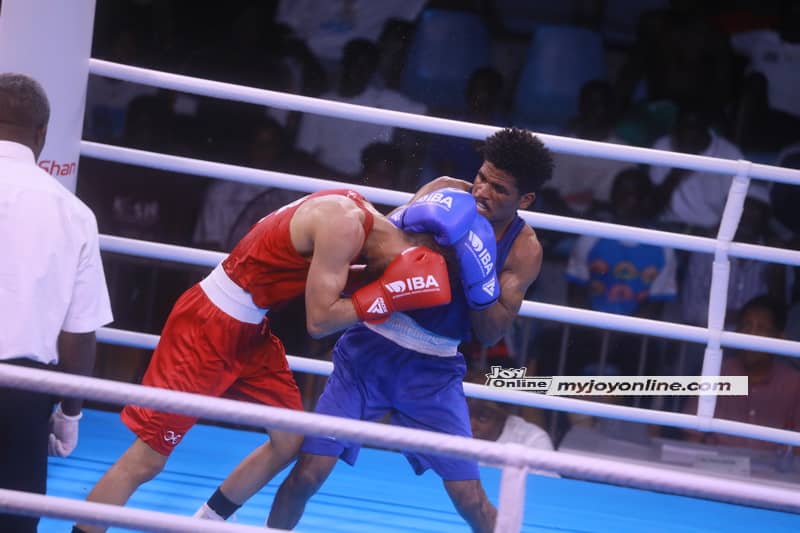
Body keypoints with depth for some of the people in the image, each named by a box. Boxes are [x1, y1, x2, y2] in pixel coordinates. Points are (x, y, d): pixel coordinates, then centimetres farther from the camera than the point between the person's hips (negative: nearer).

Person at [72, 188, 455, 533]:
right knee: (147, 457, -8)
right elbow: (319, 321, -20)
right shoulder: (345, 225, -22)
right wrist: (386, 296, -18)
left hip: (250, 332, 10)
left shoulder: (357, 213, 5)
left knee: (290, 441, 13)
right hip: (209, 327, -10)